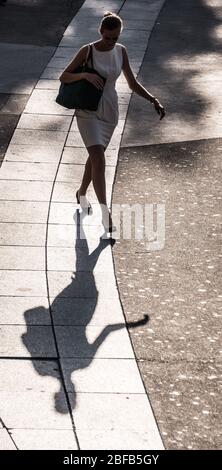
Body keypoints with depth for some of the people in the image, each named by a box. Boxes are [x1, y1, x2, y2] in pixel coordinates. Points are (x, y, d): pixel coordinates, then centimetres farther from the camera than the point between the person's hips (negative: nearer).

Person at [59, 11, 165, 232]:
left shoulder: (121, 51, 0)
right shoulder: (87, 51, -12)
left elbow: (133, 84, 6)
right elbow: (63, 77, -10)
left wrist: (154, 100, -8)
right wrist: (85, 74, -28)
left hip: (109, 112, 5)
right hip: (88, 112, -5)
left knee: (95, 156, 19)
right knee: (99, 160, -16)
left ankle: (82, 193, 45)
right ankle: (105, 214, -17)